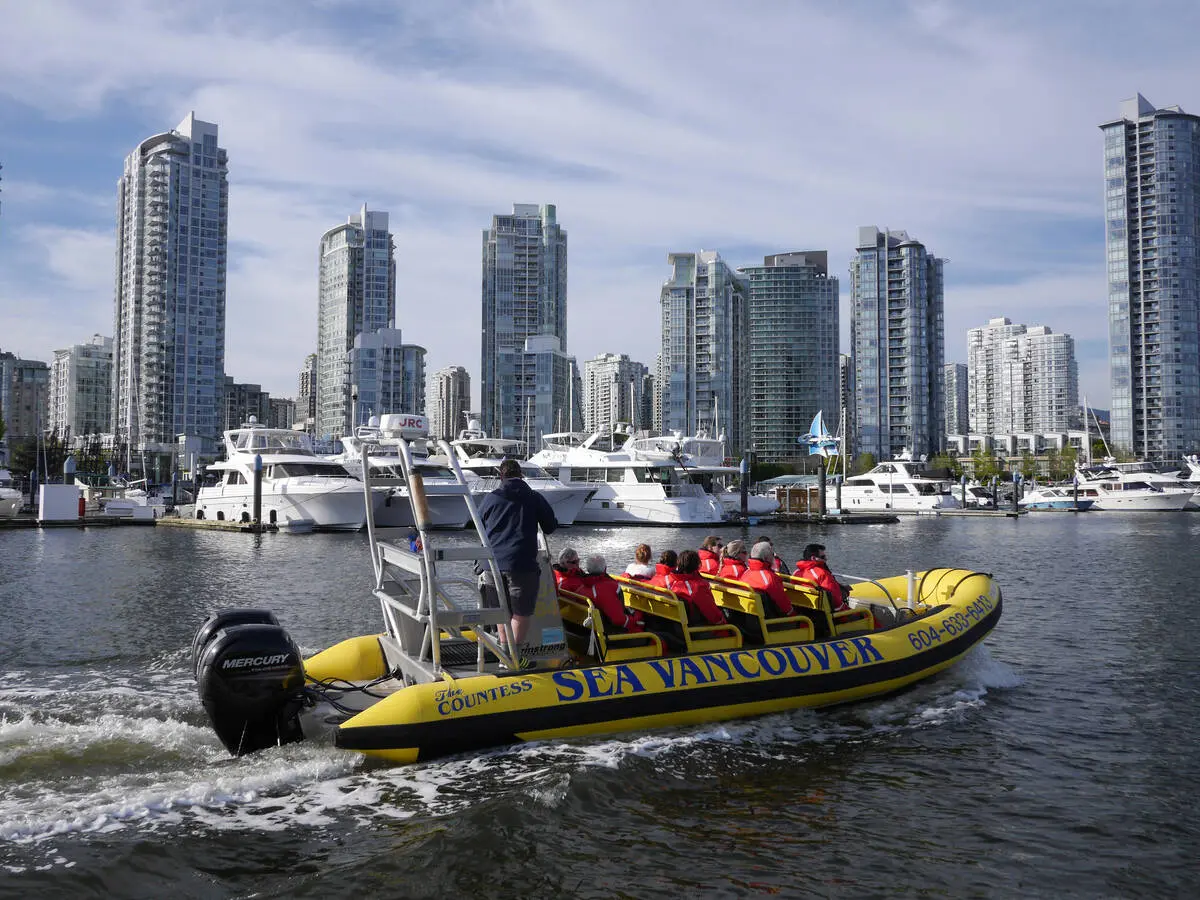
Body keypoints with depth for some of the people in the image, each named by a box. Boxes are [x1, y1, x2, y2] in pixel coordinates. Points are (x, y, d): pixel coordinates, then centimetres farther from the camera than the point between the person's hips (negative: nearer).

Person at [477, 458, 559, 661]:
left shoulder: (489, 499, 8)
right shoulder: (534, 498, 3)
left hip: (494, 563, 4)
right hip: (521, 564, -3)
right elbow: (550, 528, 11)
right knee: (522, 613, 3)